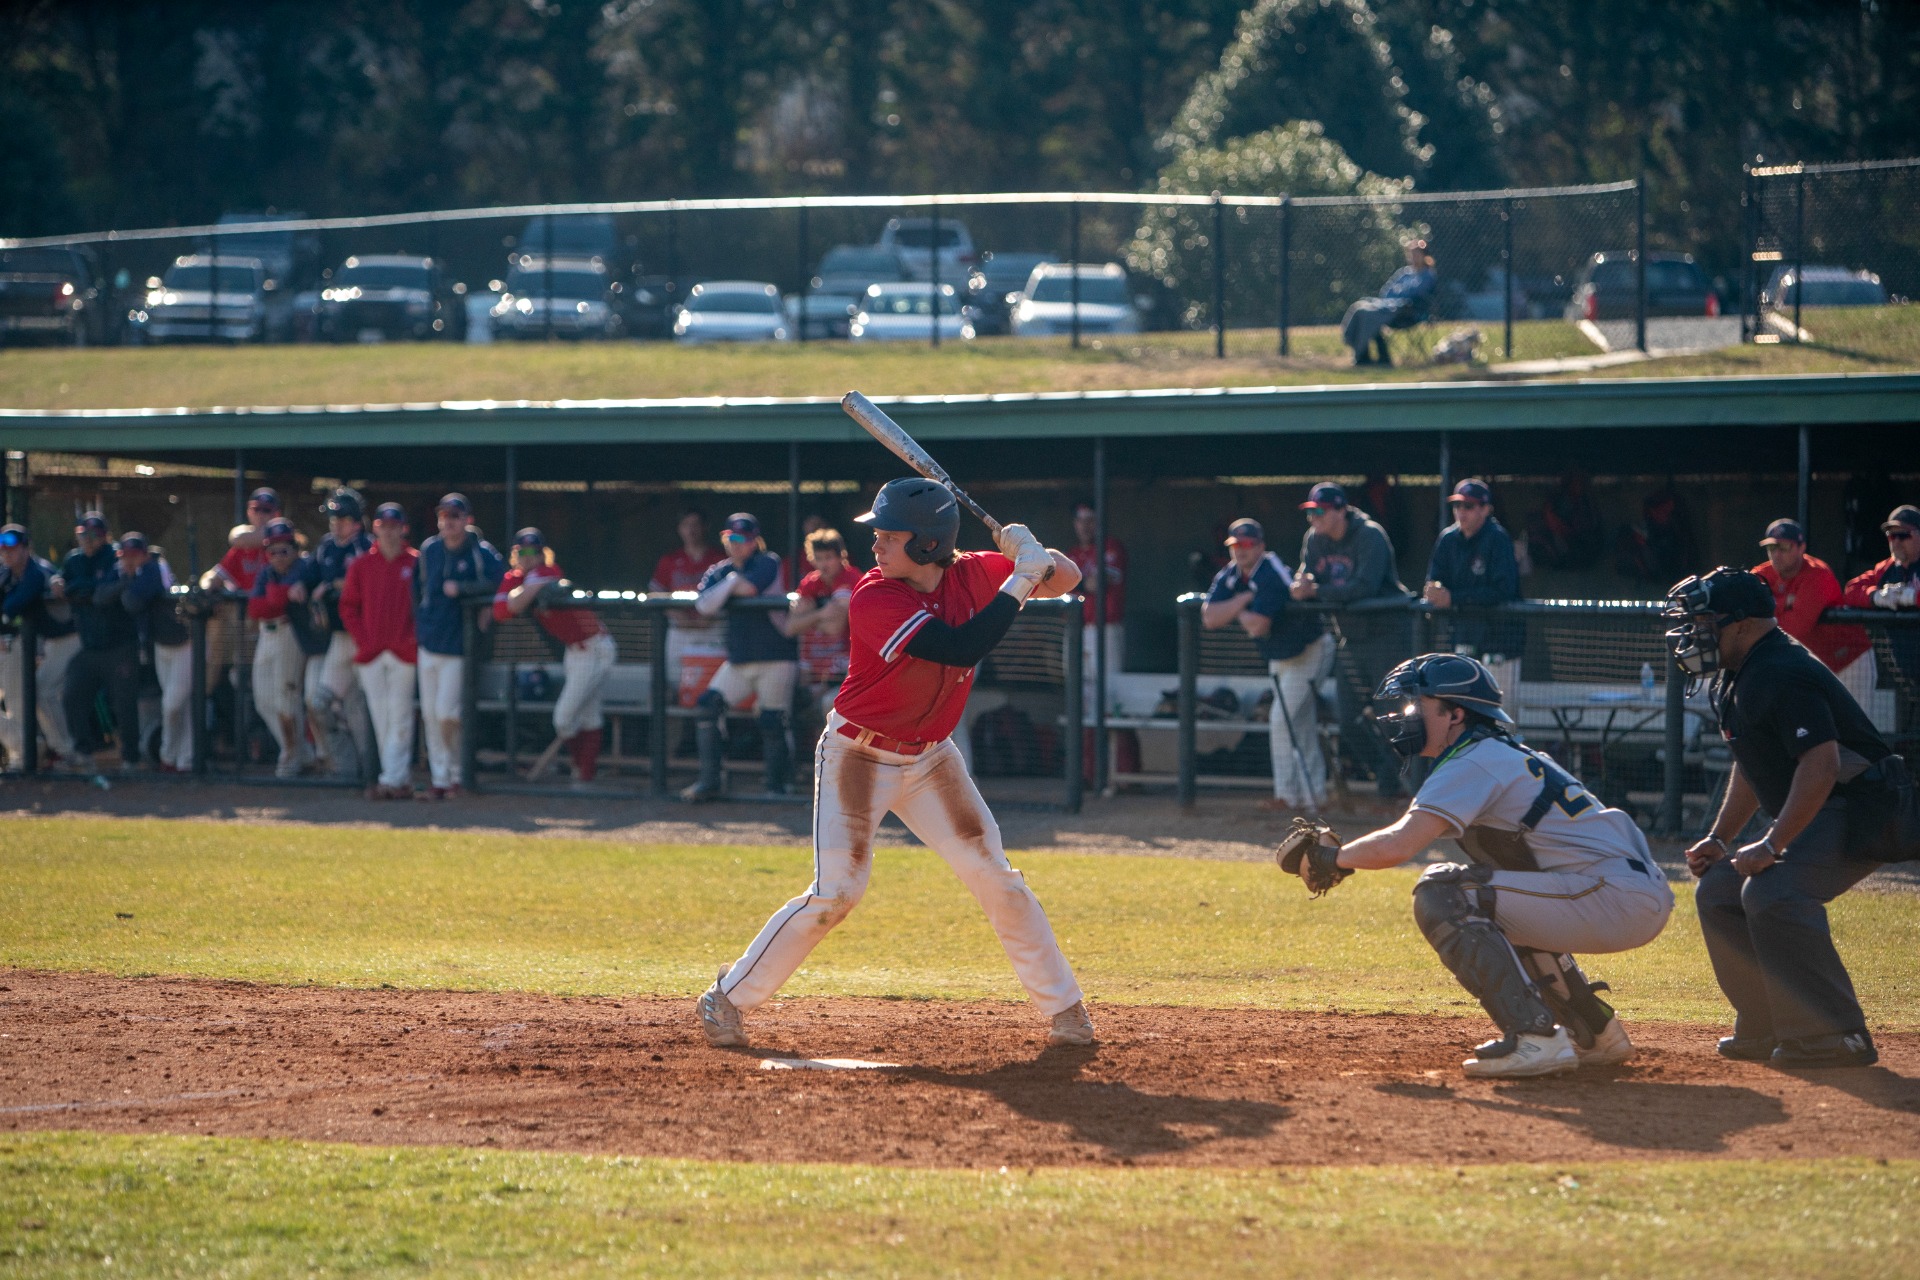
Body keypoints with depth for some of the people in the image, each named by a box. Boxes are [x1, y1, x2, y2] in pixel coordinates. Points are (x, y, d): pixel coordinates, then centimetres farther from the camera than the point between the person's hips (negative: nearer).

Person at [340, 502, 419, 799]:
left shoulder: (416, 563, 1)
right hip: (370, 651, 3)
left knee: (399, 716, -7)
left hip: (403, 652, -3)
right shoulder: (360, 565, 8)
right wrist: (362, 640, 0)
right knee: (380, 717, 4)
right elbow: (348, 607, 10)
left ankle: (393, 779, -7)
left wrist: (414, 639, -8)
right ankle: (402, 779, 10)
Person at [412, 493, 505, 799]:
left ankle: (457, 773, 8)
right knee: (430, 715, 5)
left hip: (458, 645, -6)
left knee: (446, 714, -11)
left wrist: (461, 589, -20)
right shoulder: (429, 549, 8)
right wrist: (418, 621, 12)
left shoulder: (481, 552, -8)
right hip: (428, 645, 6)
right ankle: (440, 781, 12)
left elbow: (499, 581, -20)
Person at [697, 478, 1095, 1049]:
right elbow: (962, 648, -36)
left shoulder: (972, 574, -7)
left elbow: (1068, 580, 1)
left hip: (930, 758, 5)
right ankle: (728, 998, 1)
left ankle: (1064, 1007, 10)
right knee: (836, 891, -11)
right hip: (858, 758, -5)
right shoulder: (876, 600, -25)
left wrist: (1039, 557, -21)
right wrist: (1020, 580, -33)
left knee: (994, 876, 1)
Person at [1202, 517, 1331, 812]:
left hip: (1310, 652, -9)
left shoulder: (1271, 576, -27)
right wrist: (1243, 599, -21)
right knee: (1301, 728, 13)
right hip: (1280, 658, 9)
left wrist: (1235, 612, -14)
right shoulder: (1228, 577, -2)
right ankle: (1312, 793, 19)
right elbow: (1209, 618, -12)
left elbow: (1257, 626, -34)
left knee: (1282, 720, -14)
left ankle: (1288, 794, -9)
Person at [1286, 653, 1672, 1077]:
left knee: (1442, 895, -13)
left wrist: (1335, 858, -2)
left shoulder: (1473, 765, -9)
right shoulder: (1504, 754, 23)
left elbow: (1398, 846, -18)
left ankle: (1533, 1039, -20)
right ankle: (1596, 1034, 29)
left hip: (1623, 899, -10)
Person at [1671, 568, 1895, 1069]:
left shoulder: (1783, 675, -23)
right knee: (1719, 890, 10)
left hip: (1860, 811, -11)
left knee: (1772, 892, -29)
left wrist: (1772, 845, -30)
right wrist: (1719, 839, 16)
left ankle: (1836, 1039, -26)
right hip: (1811, 817, 11)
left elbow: (1821, 765, -31)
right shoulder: (1738, 679, 11)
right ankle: (1766, 1032, 15)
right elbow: (1753, 766, 23)